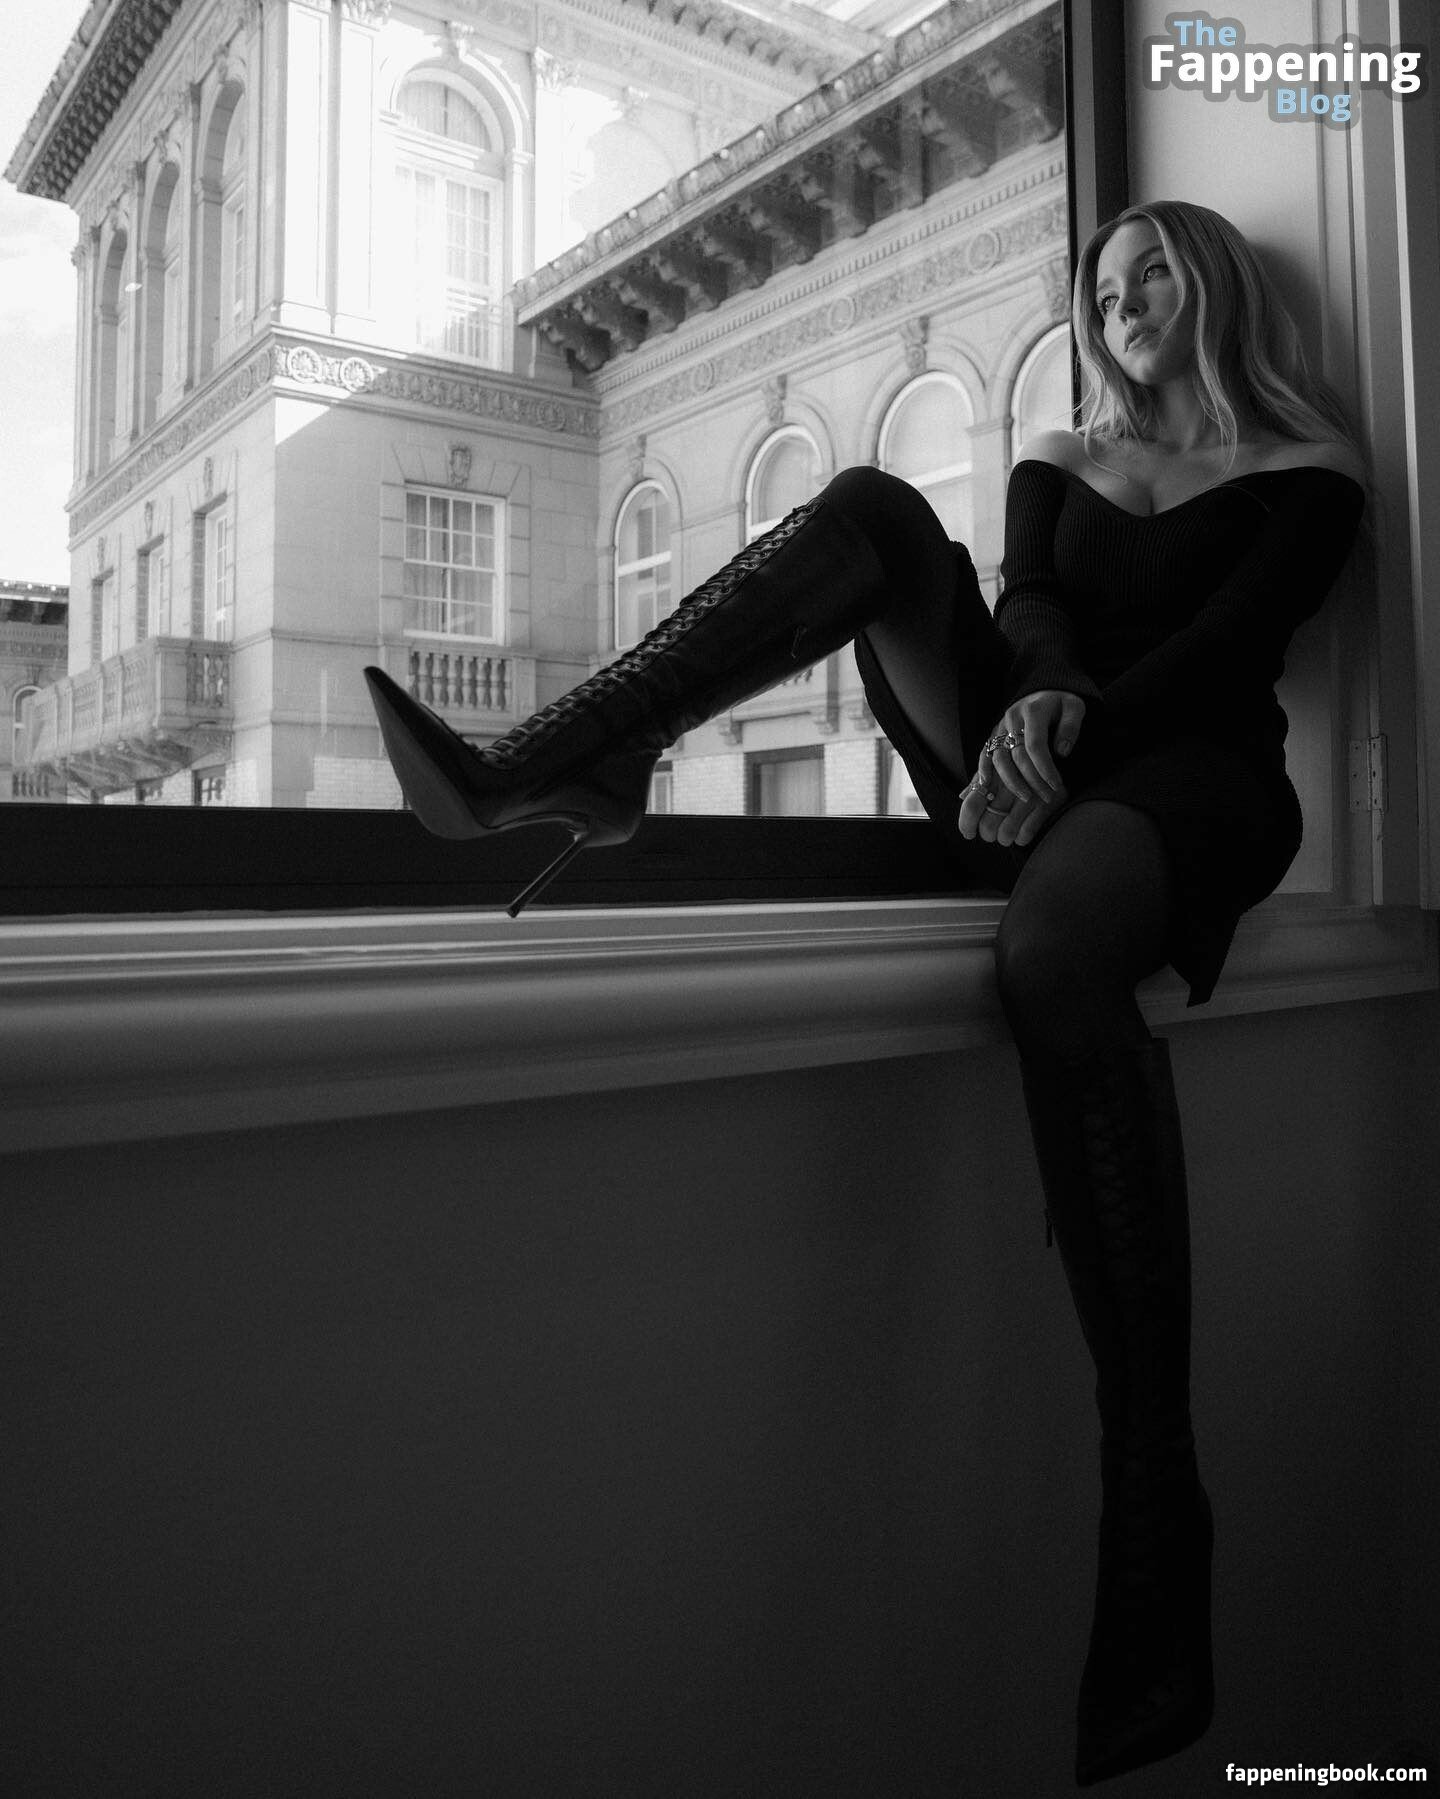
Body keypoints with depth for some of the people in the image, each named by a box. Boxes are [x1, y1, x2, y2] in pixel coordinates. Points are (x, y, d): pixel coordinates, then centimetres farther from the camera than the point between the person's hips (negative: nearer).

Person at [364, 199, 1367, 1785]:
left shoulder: (1302, 471, 15)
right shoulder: (1061, 459, 26)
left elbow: (1223, 648, -3)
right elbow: (1031, 606, 7)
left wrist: (1079, 718, -20)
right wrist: (1034, 708, -16)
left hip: (1188, 779, -4)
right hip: (1033, 775, 4)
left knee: (1054, 951, -40)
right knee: (876, 511, -14)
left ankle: (1155, 1545, -35)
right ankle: (561, 772, -31)